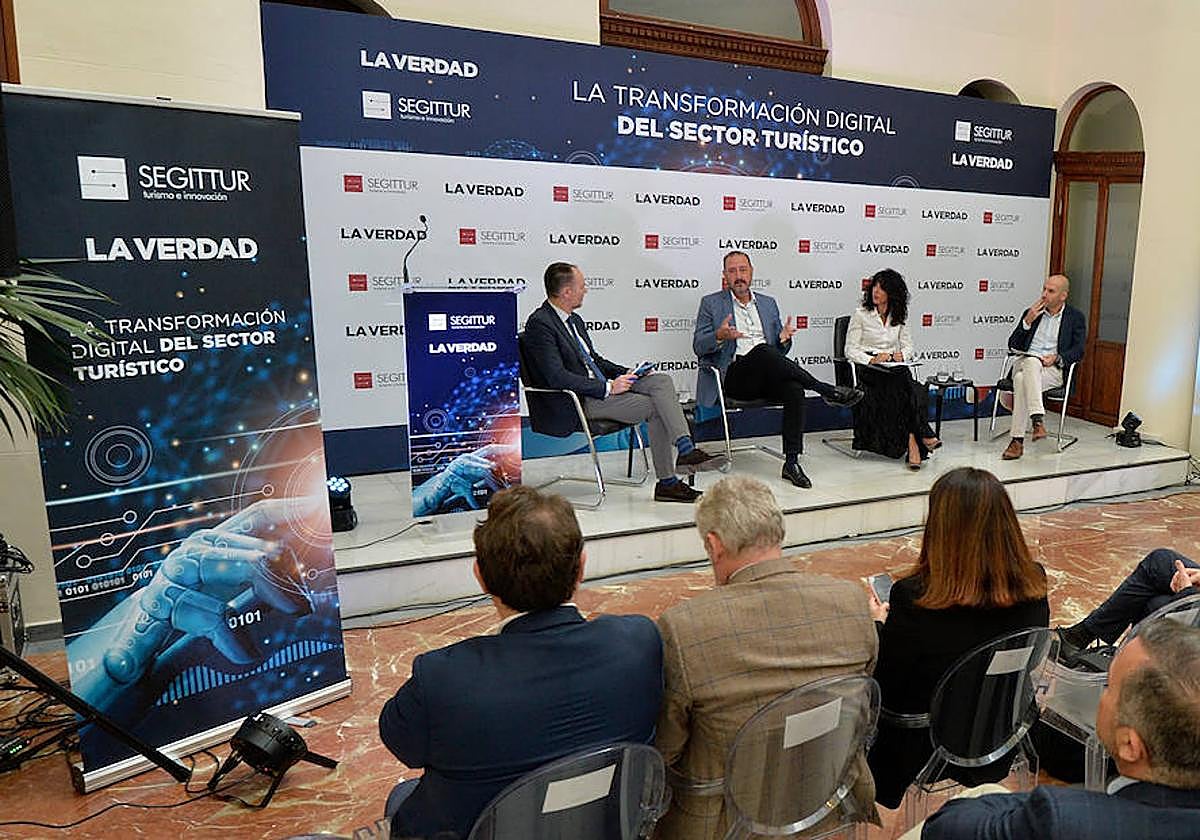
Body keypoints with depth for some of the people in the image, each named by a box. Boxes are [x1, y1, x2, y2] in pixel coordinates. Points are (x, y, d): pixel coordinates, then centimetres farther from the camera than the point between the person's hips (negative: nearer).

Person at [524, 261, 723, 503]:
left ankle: (686, 451, -18)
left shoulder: (574, 319, 17)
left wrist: (626, 373, 7)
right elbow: (557, 377, -22)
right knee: (656, 407, -17)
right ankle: (667, 483, -10)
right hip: (575, 404, -9)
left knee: (661, 380, -12)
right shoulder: (539, 324, -13)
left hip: (601, 388, 9)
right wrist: (607, 388, -20)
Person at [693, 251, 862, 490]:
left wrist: (784, 339, -3)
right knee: (762, 351, -34)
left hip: (768, 377, 4)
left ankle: (792, 462, -25)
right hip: (734, 376, -4)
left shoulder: (768, 303, 23)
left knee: (795, 390, -29)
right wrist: (720, 336, -20)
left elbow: (780, 350, 22)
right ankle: (826, 391, -27)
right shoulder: (711, 303, 11)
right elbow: (698, 347, 1)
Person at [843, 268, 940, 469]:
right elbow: (850, 350, -1)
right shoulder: (860, 315, 5)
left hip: (895, 369, 4)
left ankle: (912, 441, -37)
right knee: (905, 387, -32)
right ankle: (922, 436, -33)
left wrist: (896, 355, -8)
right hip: (869, 372, -3)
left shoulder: (899, 317, 16)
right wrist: (872, 360, -18)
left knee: (911, 390, -31)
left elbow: (908, 349, 16)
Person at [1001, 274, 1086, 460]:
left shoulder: (1075, 317, 14)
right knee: (1031, 361, -37)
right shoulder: (1031, 313, 21)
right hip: (1024, 363, 3)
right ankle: (1038, 420, -45)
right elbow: (1012, 345, 12)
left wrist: (1057, 358, -15)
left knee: (1022, 381, -37)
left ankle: (1017, 441, -41)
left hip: (1054, 370, -3)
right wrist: (1028, 321, 1)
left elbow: (1078, 351, 4)